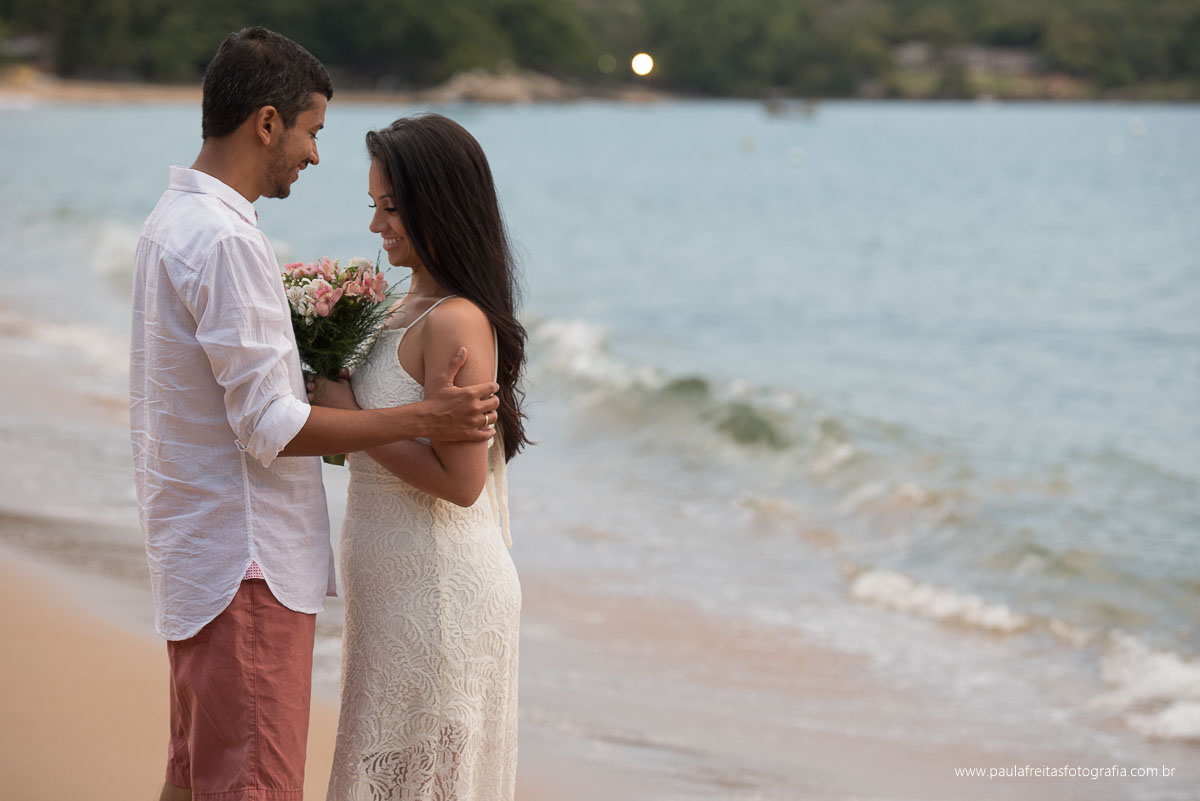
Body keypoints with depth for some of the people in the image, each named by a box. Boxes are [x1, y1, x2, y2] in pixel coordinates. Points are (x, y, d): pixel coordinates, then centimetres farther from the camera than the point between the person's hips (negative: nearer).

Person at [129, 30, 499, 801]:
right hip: (247, 561, -10)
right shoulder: (225, 240, -19)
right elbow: (269, 426, -20)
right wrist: (423, 418, -17)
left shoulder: (174, 219, 12)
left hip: (195, 552, 10)